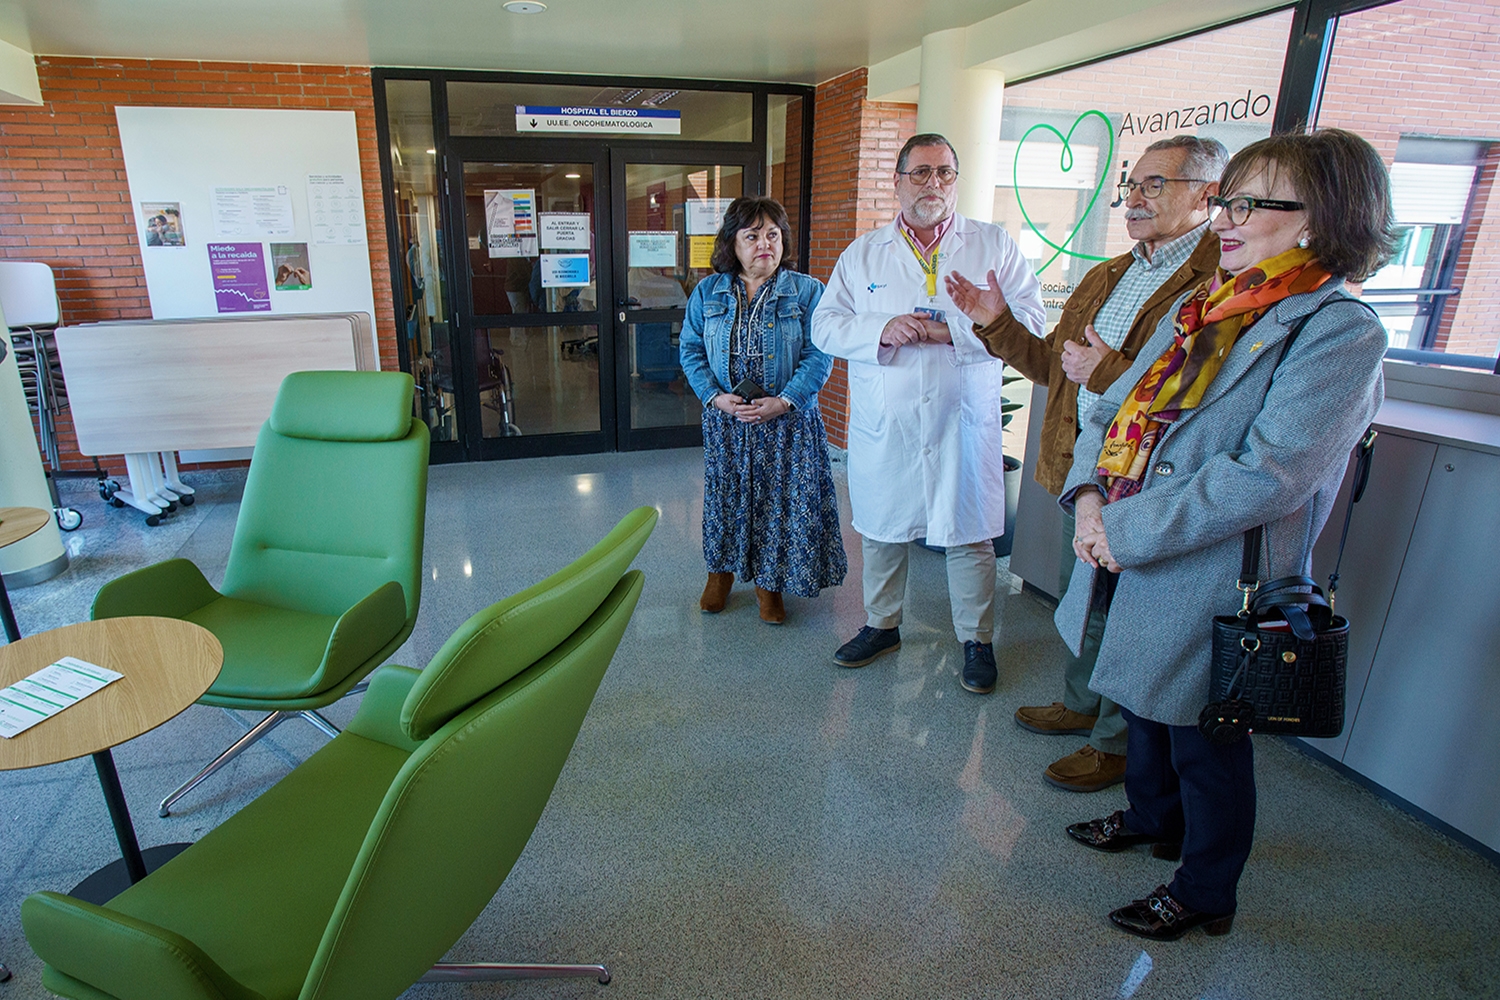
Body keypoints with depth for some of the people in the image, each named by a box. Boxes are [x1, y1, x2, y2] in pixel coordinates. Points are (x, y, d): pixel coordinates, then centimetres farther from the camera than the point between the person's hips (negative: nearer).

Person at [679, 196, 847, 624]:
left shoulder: (807, 291, -2)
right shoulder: (708, 292, 6)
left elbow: (818, 356, -8)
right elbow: (691, 350, 3)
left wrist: (784, 401, -19)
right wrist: (715, 397, -12)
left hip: (788, 420, -2)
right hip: (724, 419, 2)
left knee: (780, 499, 3)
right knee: (724, 493, 11)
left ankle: (769, 581, 23)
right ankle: (720, 572, 32)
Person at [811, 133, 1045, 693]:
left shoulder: (994, 246, 5)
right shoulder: (863, 254, 9)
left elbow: (1029, 320, -4)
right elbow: (825, 325, 2)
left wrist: (953, 331, -16)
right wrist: (881, 330, -16)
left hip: (962, 421, -1)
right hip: (883, 424, 2)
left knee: (969, 535, 5)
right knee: (880, 530, 13)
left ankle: (976, 640, 24)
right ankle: (881, 625, 33)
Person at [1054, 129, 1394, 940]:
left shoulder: (1340, 333, -16)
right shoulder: (1198, 308, 8)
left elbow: (1266, 476, -25)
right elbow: (1116, 407, 7)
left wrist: (1128, 531, -23)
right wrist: (1090, 491, -10)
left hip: (1210, 583, -7)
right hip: (1129, 560, 8)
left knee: (1204, 745, 12)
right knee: (1143, 703, 26)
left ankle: (1204, 894, 38)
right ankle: (1151, 819, 54)